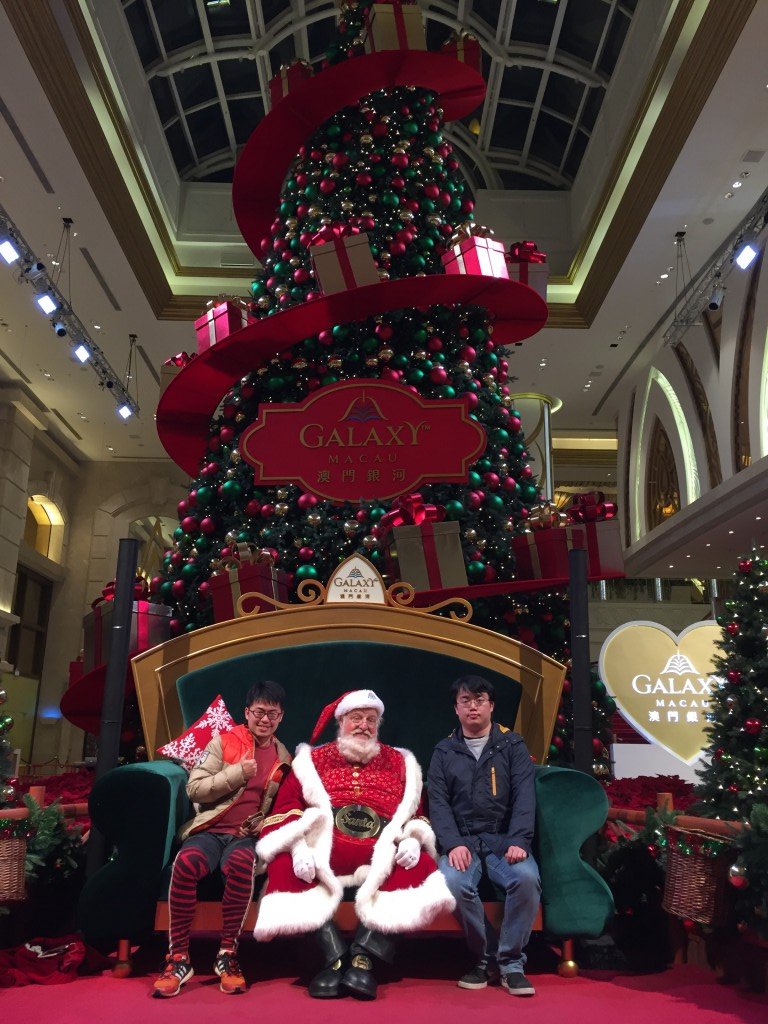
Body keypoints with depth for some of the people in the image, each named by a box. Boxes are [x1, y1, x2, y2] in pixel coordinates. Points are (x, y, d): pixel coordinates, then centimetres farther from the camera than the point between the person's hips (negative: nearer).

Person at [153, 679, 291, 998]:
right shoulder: (223, 742, 5)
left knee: (241, 864, -36)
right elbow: (194, 789, -3)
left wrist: (263, 825, -1)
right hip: (209, 830, 0)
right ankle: (179, 958, -21)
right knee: (185, 862, -35)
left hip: (247, 836, 1)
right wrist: (237, 773, -13)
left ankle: (227, 954, -23)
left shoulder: (284, 759, 13)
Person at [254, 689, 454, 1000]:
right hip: (323, 848, 0)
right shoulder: (312, 759, 17)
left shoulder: (399, 762, 21)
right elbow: (284, 810, 6)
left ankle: (362, 959, -27)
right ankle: (335, 958, -25)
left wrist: (412, 839, -8)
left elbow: (415, 816, 16)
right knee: (285, 865, -30)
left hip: (381, 853, 1)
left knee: (420, 864, -29)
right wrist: (298, 845, -15)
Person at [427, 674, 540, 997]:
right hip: (463, 841, 0)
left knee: (527, 877, -32)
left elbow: (524, 797, -1)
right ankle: (485, 957, -7)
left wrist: (519, 841, -17)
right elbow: (438, 802, 3)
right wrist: (454, 843, -15)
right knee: (453, 882, -32)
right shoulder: (444, 752, 12)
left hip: (504, 839, 0)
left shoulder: (512, 746, 10)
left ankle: (511, 963, -11)